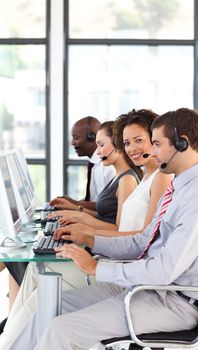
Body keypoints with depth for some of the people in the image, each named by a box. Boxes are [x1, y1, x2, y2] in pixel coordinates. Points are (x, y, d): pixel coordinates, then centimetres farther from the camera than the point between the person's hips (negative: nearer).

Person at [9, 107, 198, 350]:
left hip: (174, 302, -9)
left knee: (62, 329, -17)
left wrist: (96, 268, -17)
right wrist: (89, 240, 7)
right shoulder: (177, 188, 12)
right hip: (145, 284, 9)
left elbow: (165, 270, -26)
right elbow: (142, 243, 17)